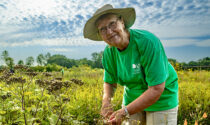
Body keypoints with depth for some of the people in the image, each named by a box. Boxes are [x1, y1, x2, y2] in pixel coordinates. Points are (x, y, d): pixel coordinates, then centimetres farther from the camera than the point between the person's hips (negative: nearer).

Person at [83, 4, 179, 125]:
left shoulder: (148, 42, -28)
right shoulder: (108, 53, -10)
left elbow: (156, 89, -28)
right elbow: (110, 82, 5)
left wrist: (125, 112, -28)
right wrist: (106, 100, -17)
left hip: (161, 98, -4)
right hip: (132, 97, 4)